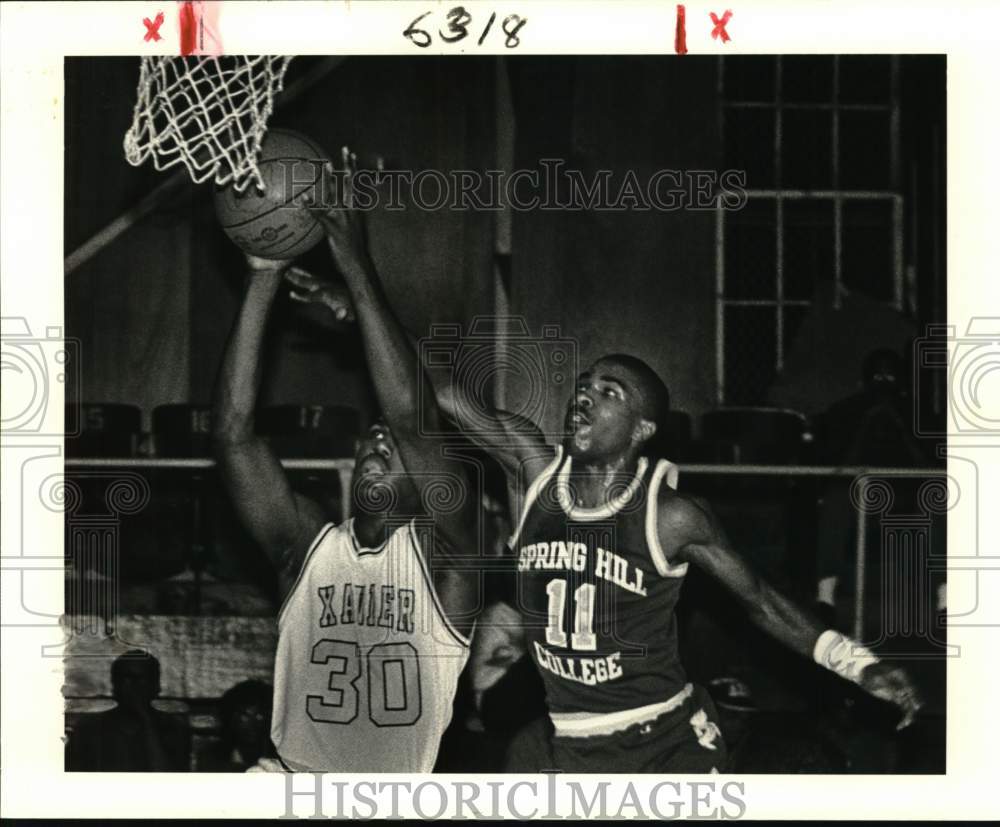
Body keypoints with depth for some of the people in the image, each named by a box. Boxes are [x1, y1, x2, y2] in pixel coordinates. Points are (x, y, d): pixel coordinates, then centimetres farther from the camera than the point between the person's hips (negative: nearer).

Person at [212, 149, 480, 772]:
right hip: (297, 777, 1)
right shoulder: (309, 548, 3)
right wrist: (262, 284, -12)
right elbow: (234, 432, -7)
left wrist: (357, 275, -21)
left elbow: (413, 419, -20)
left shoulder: (440, 553, -5)